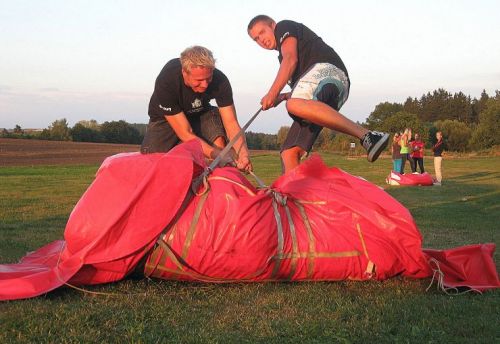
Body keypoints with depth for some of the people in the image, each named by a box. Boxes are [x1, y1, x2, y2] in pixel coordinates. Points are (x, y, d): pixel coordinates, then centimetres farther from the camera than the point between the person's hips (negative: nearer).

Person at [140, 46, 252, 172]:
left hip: (200, 113, 2)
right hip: (165, 117, -2)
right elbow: (186, 134, -35)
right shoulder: (166, 82, -37)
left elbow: (231, 123, -28)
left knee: (218, 139, -31)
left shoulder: (220, 81, -29)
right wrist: (218, 155, -44)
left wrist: (243, 154, -47)